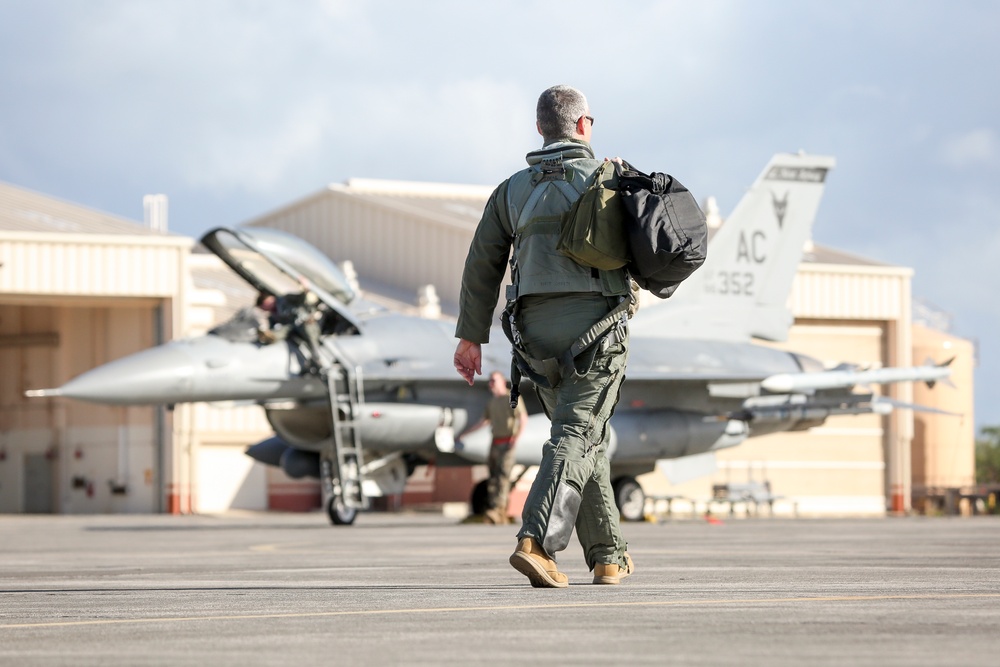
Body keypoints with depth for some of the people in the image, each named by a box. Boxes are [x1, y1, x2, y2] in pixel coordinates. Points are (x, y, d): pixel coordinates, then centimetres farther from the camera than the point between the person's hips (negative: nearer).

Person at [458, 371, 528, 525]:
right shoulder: (492, 402, 17)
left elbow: (524, 420, -10)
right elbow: (482, 421, 26)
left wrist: (516, 437, -23)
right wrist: (464, 433, 26)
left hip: (507, 443, -7)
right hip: (495, 442, 7)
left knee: (503, 475, -16)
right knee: (493, 477, 1)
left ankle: (497, 510, -25)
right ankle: (502, 516, 2)